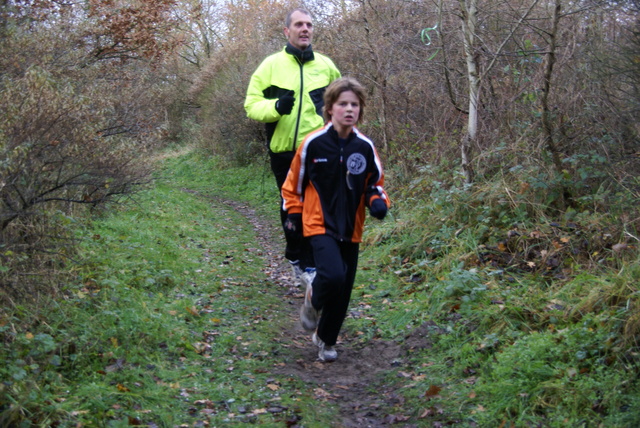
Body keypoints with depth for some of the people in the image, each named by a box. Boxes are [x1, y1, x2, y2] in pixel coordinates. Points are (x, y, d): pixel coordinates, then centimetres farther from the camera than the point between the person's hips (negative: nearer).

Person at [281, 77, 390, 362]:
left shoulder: (365, 147, -3)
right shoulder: (313, 143, -10)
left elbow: (375, 184, 9)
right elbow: (295, 181, 4)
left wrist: (378, 202, -11)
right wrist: (294, 212, 4)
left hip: (351, 229, 4)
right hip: (320, 224, -3)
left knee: (343, 291, 9)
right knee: (333, 275, -25)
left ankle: (326, 339, 32)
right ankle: (313, 300, 10)